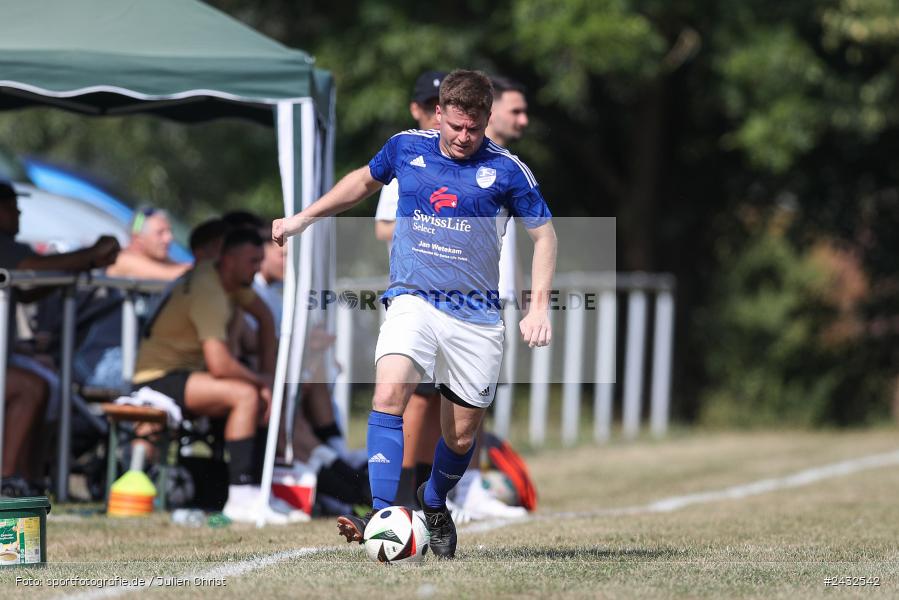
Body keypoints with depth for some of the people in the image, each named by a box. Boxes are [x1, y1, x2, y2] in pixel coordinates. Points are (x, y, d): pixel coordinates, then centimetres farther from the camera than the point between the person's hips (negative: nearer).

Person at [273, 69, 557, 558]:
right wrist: (302, 219, 25)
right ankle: (384, 516, -30)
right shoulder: (407, 147, 3)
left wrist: (538, 308, -5)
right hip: (413, 301, 0)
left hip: (476, 316, 0)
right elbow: (364, 180, 23)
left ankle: (433, 505, 37)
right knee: (389, 393, -26)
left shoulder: (506, 170, -4)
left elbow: (543, 234, 5)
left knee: (460, 437, 5)